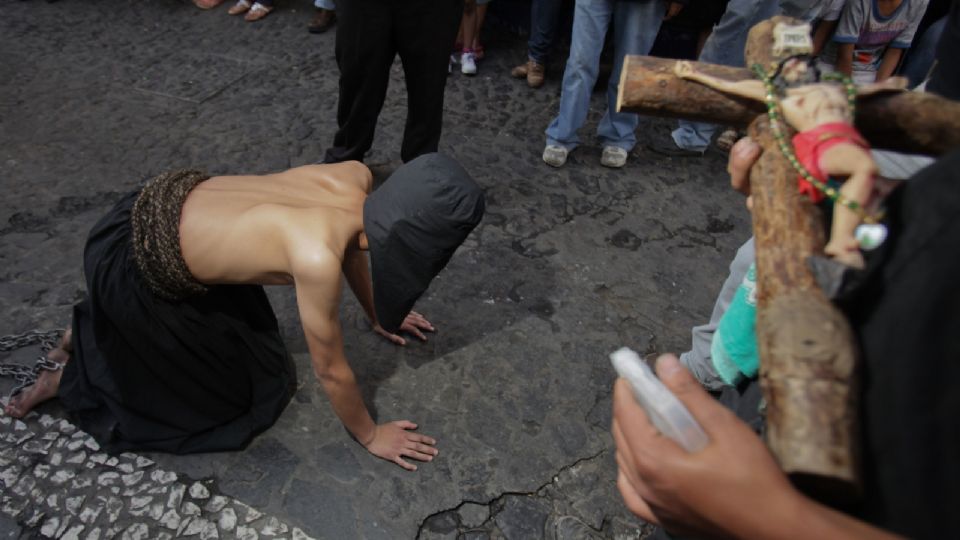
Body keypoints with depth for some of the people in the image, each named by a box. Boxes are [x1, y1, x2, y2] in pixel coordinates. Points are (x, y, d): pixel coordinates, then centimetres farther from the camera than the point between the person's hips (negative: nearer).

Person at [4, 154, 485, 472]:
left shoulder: (356, 178, -14)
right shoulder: (316, 257, -35)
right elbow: (331, 371, -19)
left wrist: (376, 315, 21)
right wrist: (369, 435, -2)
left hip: (168, 200, 8)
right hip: (133, 265, -7)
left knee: (244, 338, 26)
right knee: (249, 388, 11)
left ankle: (93, 332, 35)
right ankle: (69, 381, 22)